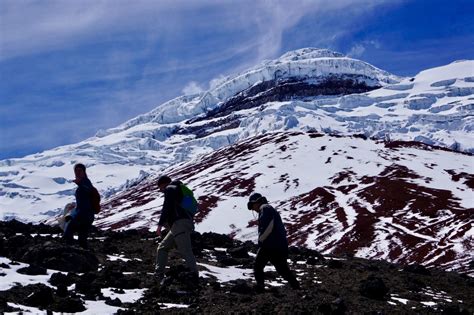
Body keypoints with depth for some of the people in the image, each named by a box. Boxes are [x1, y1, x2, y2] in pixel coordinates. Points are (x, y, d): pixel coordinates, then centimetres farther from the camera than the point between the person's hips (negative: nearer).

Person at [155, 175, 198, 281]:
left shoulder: (170, 189, 4)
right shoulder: (179, 190, 32)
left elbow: (166, 207, -10)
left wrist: (160, 224, -13)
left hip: (180, 223, -10)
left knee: (185, 251, -19)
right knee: (162, 248, 13)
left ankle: (194, 275, -28)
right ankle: (159, 275, 8)